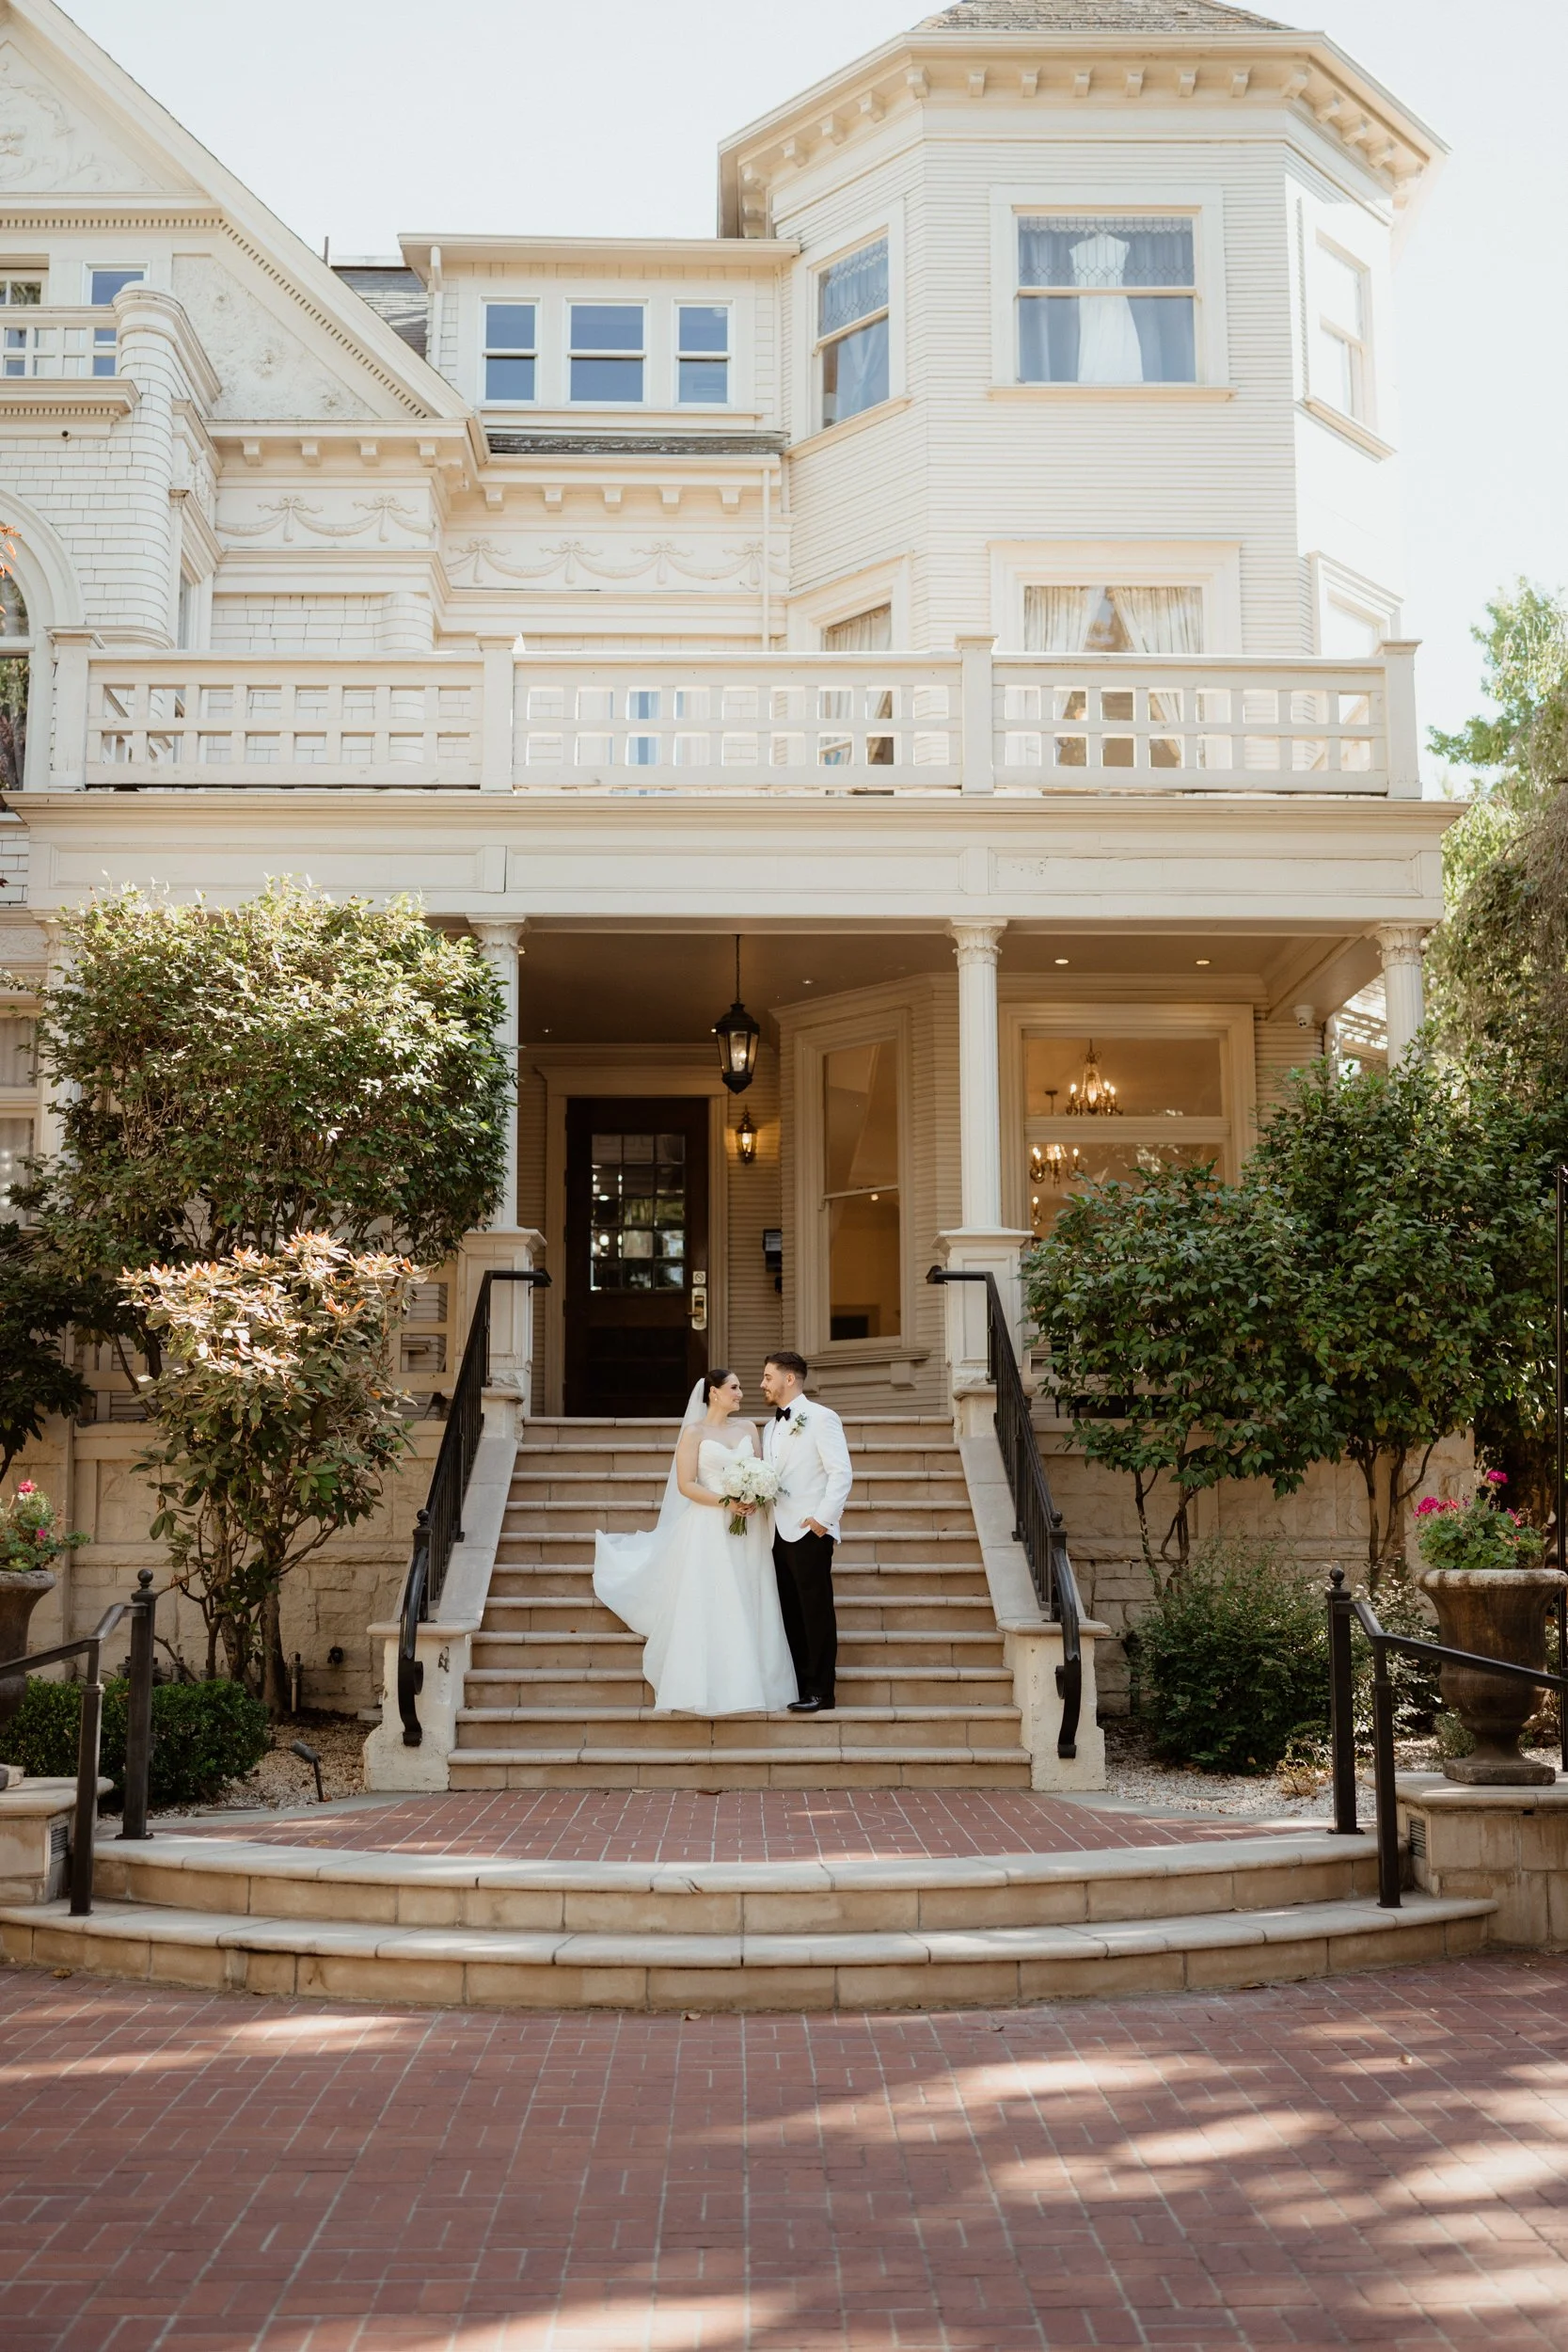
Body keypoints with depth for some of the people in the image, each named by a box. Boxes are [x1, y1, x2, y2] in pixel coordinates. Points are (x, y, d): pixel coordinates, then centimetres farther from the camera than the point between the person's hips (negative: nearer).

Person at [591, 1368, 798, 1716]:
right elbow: (686, 1485, -7)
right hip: (708, 1530, -4)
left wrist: (755, 1500, -9)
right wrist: (726, 1503, -17)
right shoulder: (694, 1431, -1)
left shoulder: (747, 1428, 12)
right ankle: (702, 1688, -2)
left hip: (747, 1531, 4)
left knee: (745, 1610, 3)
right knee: (705, 1611, -6)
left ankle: (747, 1686, 8)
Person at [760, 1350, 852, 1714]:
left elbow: (841, 1473, -12)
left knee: (816, 1611, -3)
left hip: (810, 1532, -8)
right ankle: (797, 1687, 15)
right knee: (790, 1613, 9)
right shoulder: (772, 1427, 19)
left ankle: (821, 1693, 1)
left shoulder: (821, 1418, -6)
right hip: (780, 1533, 8)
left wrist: (823, 1518, -17)